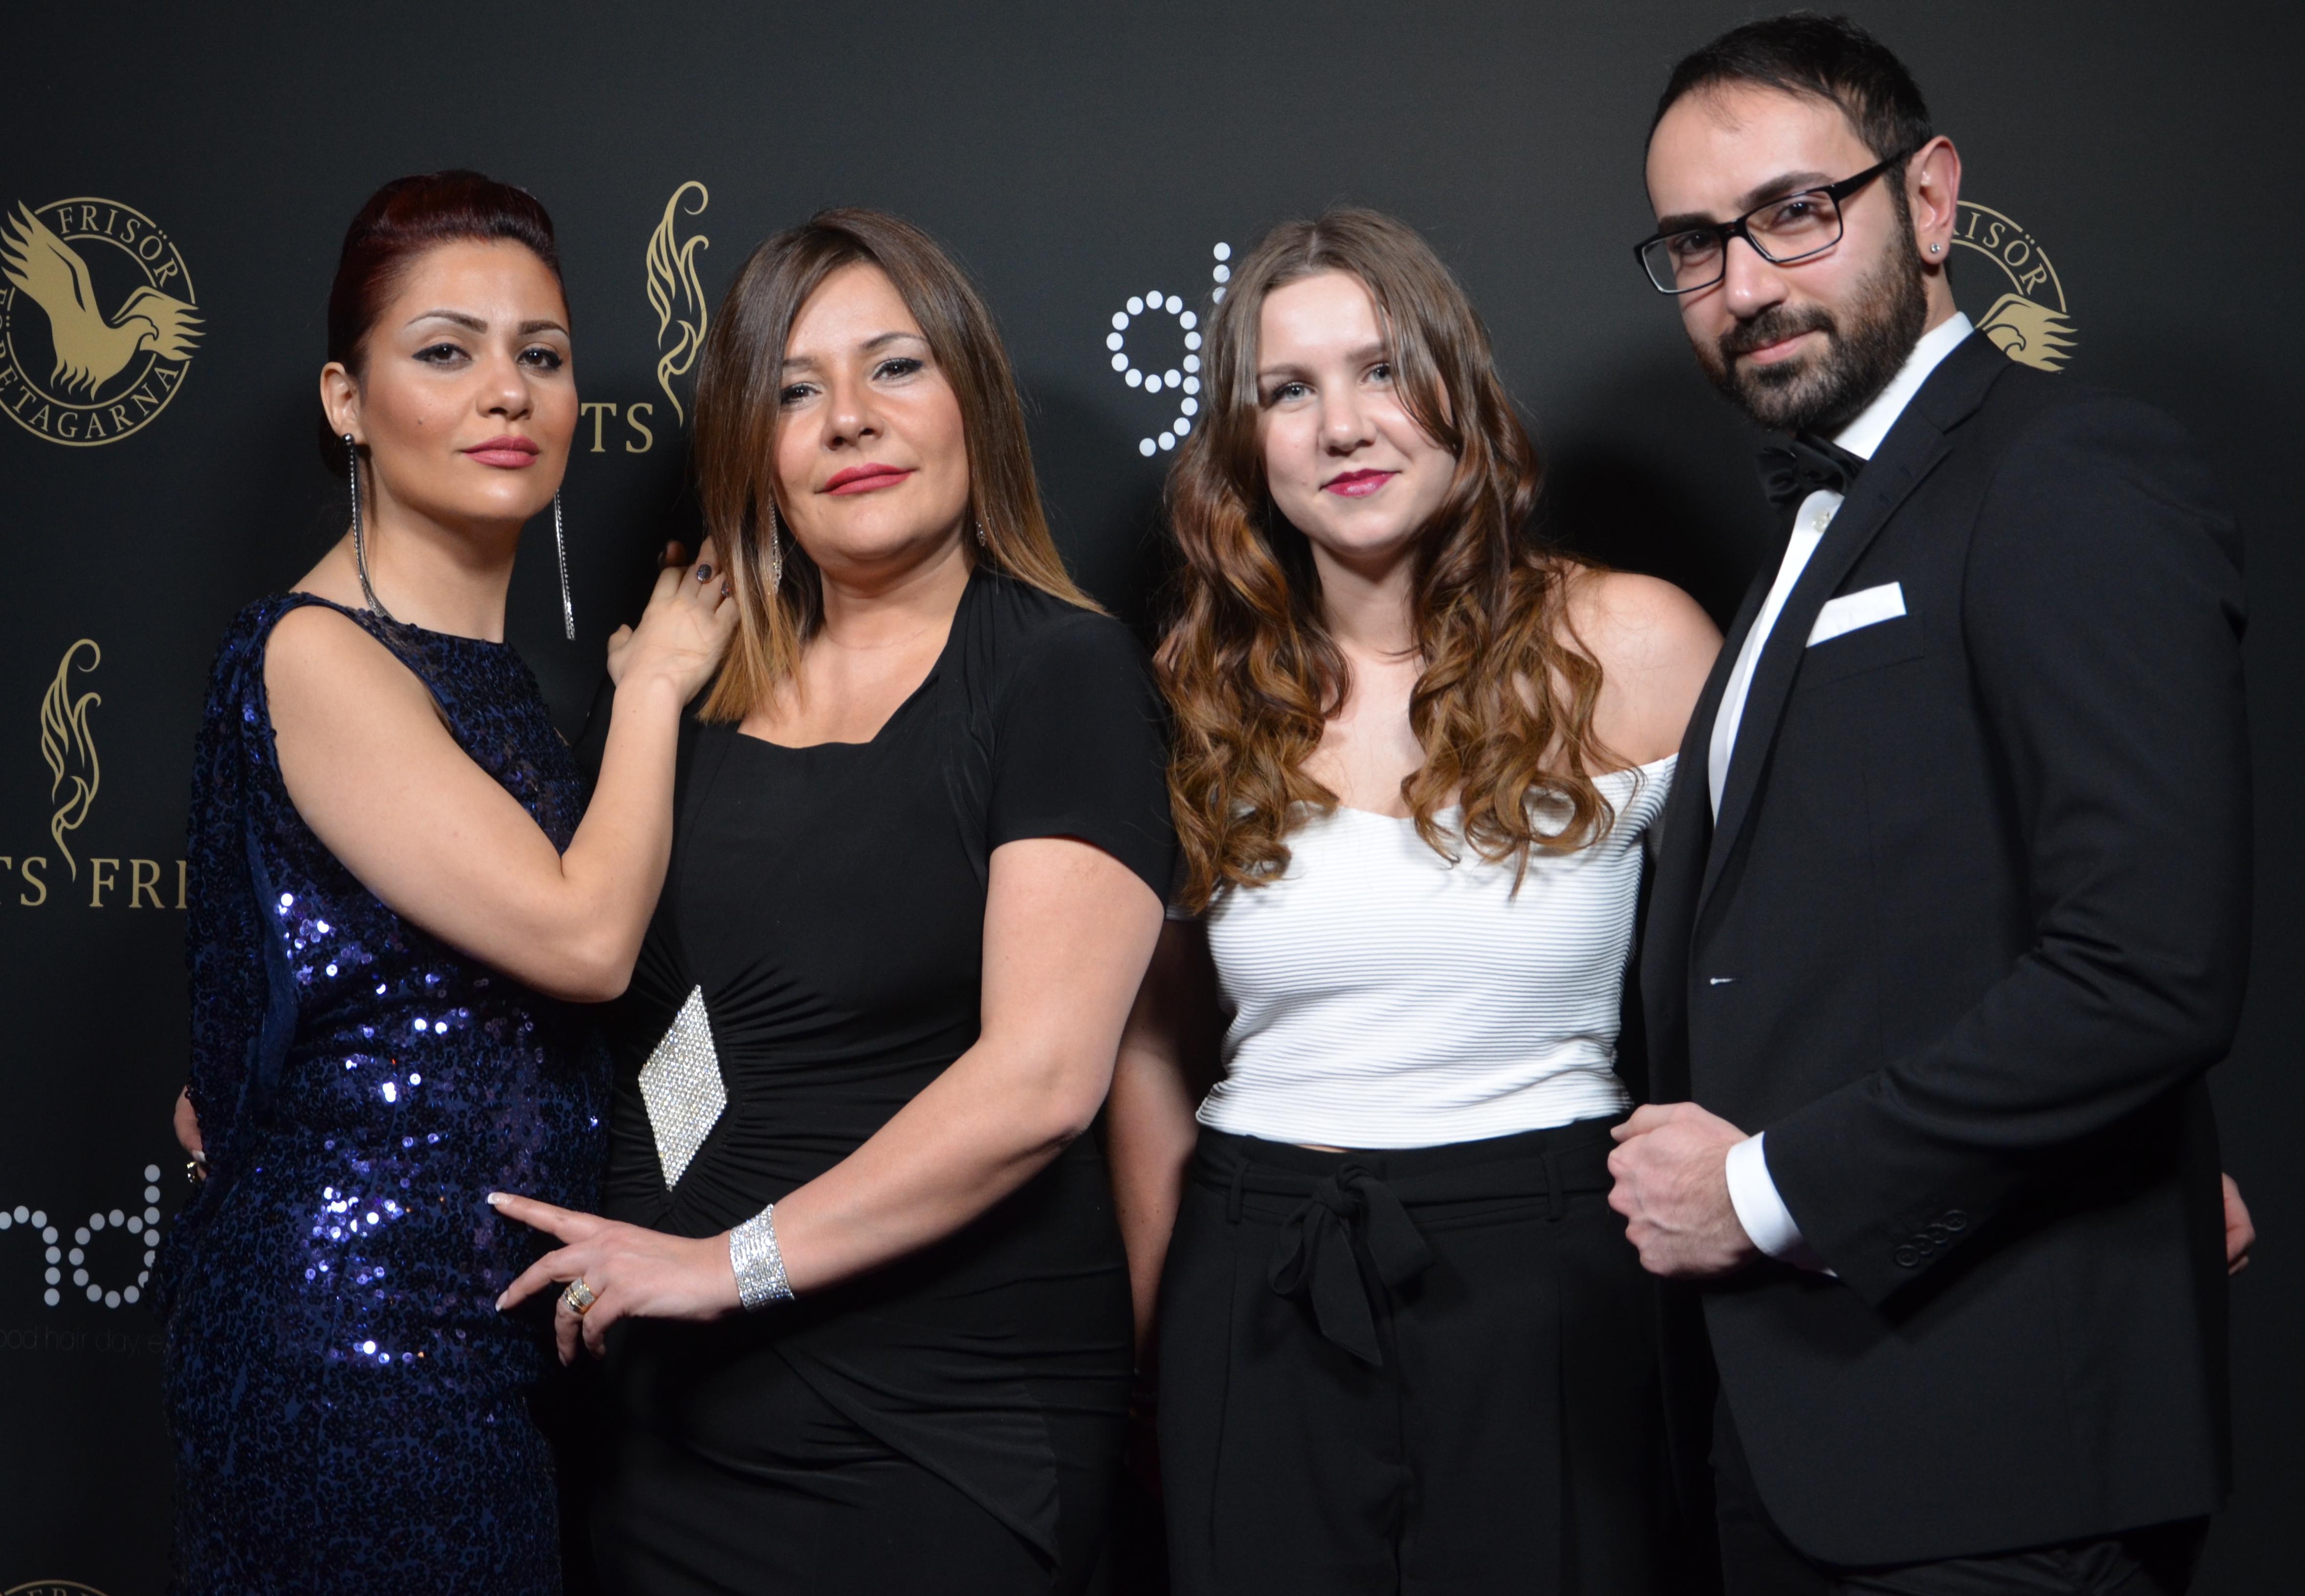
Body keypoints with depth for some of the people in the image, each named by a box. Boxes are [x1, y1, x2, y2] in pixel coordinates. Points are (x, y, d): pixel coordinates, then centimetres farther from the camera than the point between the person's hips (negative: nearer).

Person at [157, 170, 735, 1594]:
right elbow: (583, 933, -19)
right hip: (358, 1330, -8)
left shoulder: (492, 662, 13)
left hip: (505, 1315, 8)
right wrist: (656, 684, -7)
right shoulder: (313, 655, -14)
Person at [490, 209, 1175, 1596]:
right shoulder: (702, 687, 9)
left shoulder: (1064, 672, -9)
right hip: (681, 1417, 5)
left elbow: (1041, 1076, -18)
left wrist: (738, 1260, -16)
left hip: (946, 1431, -5)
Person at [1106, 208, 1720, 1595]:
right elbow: (1156, 1047, 12)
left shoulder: (1630, 647, -6)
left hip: (1540, 1285, -2)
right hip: (1256, 1302, 3)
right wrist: (1155, 1339, 11)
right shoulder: (1207, 692, 4)